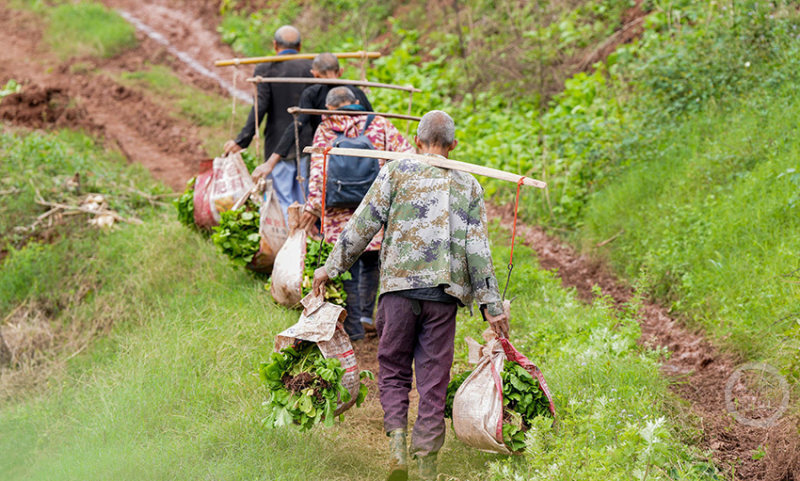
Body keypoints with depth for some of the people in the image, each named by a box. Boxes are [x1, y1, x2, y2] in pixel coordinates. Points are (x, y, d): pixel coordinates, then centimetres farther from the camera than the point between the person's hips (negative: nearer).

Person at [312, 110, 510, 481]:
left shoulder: (397, 171, 6)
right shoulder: (468, 185, 12)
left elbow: (364, 223, 1)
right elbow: (478, 247, 6)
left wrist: (331, 267, 8)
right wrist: (491, 304, 5)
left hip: (400, 284, -1)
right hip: (445, 291, 1)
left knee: (393, 370, 10)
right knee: (433, 381, 4)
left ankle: (397, 444, -11)